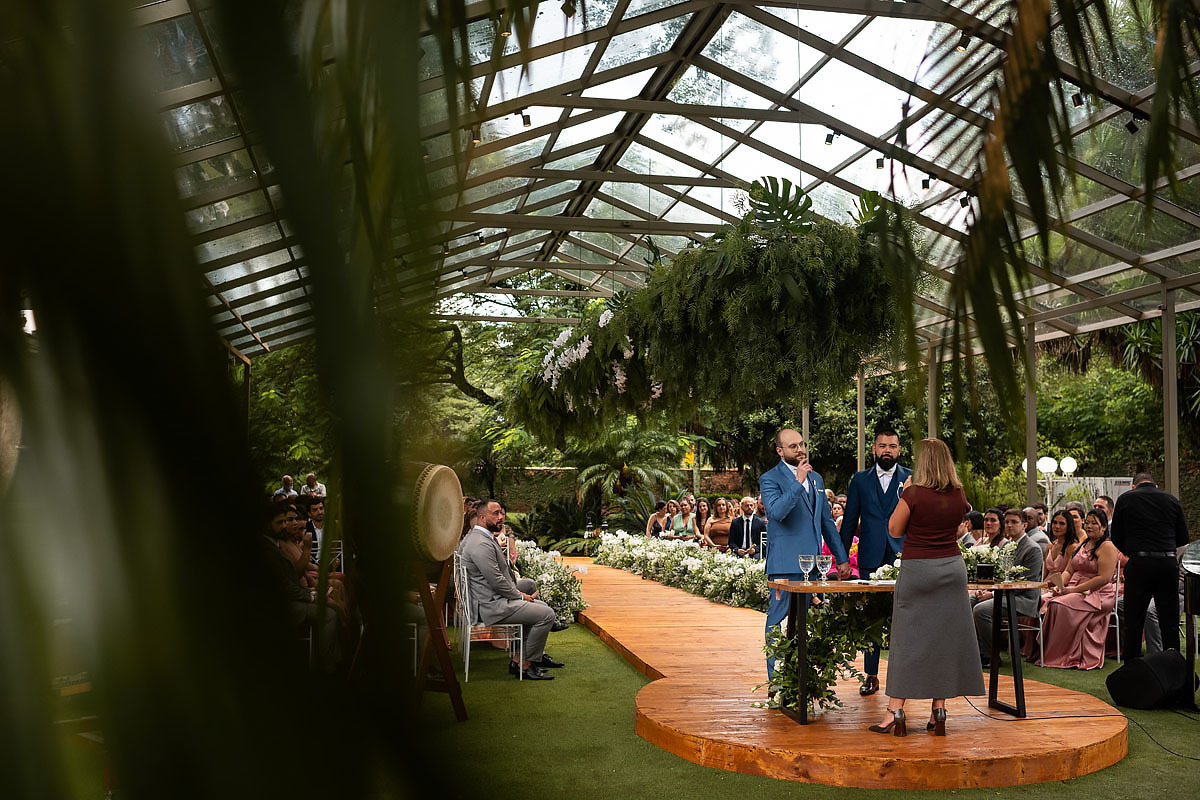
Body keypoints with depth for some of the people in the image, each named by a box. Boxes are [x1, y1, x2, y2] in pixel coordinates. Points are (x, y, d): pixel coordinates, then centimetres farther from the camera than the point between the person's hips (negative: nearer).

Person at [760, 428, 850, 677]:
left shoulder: (815, 478, 17)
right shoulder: (770, 479, -4)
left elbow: (827, 521, 21)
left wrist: (842, 558, 18)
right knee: (780, 621, -4)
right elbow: (776, 511, -23)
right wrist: (798, 482, -23)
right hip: (785, 563, -6)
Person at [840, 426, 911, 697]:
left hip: (903, 557, -1)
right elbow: (849, 521, 11)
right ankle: (871, 675, 14)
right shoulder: (860, 480, 10)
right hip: (871, 559, 1)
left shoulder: (912, 479, 6)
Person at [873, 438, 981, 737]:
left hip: (917, 569, -4)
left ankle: (895, 713, 2)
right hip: (952, 567, 5)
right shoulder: (959, 495, 2)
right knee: (946, 637, 9)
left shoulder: (913, 493, -13)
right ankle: (939, 712, 12)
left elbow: (894, 530, -3)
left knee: (907, 638, 2)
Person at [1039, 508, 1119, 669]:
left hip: (1098, 595, -8)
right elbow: (1068, 571, 19)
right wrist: (1061, 584, -4)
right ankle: (1046, 653, -18)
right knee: (1047, 602, -19)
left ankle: (1070, 657, -22)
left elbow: (1104, 578, -17)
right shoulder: (1082, 545, 21)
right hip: (1075, 591, 8)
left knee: (1062, 605, -31)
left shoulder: (1107, 547, -6)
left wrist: (1075, 589, -20)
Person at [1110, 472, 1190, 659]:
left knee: (1133, 622, 5)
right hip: (1168, 563, 2)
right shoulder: (1172, 500, 10)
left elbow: (1116, 537, 6)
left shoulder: (1125, 499, 4)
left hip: (1139, 564, -2)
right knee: (1170, 621, 9)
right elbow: (1183, 539, 12)